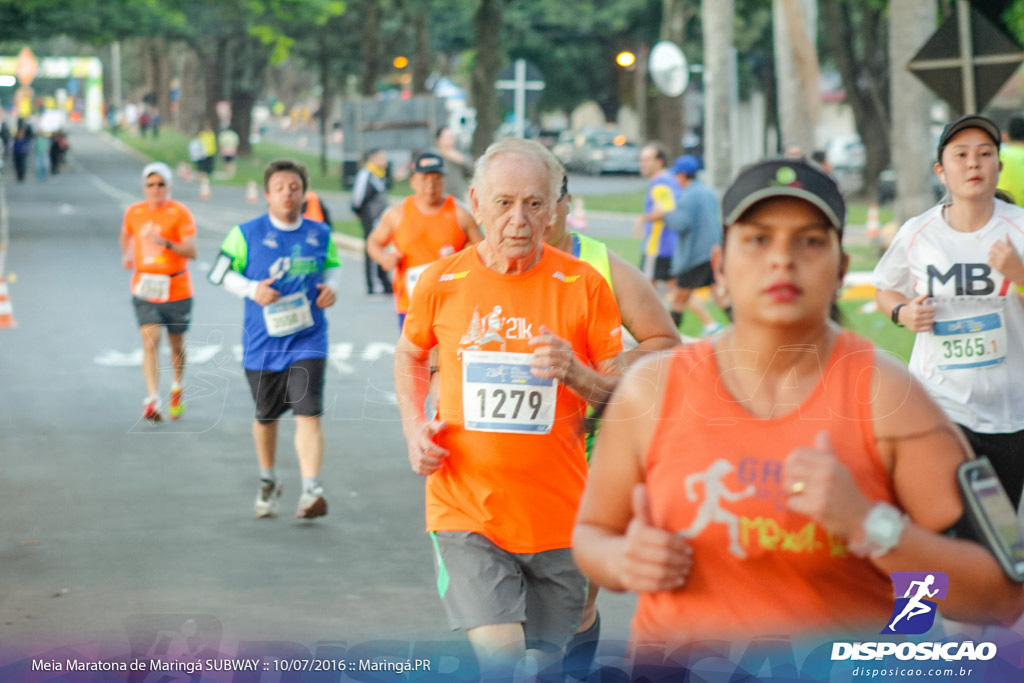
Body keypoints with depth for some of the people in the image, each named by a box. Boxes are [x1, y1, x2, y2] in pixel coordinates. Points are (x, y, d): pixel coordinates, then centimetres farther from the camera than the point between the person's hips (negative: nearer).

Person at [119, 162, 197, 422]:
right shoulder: (134, 212, 4)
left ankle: (177, 388, 39)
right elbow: (126, 234, 28)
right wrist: (126, 255, 12)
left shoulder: (180, 213, -8)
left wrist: (166, 243, -32)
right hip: (144, 290, 1)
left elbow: (191, 251, -18)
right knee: (150, 341, -15)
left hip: (176, 290, -1)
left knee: (176, 344, 13)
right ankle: (152, 400, -21)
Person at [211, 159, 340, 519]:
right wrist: (252, 289, -16)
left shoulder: (320, 234, 3)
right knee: (266, 416, 15)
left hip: (307, 341, 0)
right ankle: (267, 482, 38)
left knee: (308, 414, -16)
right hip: (262, 343, 0)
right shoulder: (247, 234, -3)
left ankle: (311, 490, -21)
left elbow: (333, 265, 19)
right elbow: (220, 273, 0)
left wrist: (331, 286, -3)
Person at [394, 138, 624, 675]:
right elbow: (409, 354, 21)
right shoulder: (442, 282, 0)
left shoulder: (584, 285, -3)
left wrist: (577, 374, -19)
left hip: (557, 515, 1)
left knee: (542, 663, 11)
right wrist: (414, 426, 5)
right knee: (500, 659, -18)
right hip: (466, 509, -1)